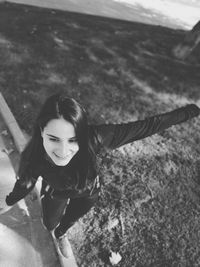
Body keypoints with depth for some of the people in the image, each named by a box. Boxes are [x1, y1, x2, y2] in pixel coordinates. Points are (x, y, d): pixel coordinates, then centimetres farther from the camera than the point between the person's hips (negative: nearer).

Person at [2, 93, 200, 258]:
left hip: (87, 193, 0)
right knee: (49, 224, 28)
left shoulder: (92, 139, -44)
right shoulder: (33, 157, -38)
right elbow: (25, 183, -15)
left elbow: (144, 127, -38)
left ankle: (61, 234, 69)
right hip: (55, 193, 0)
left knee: (71, 219, 31)